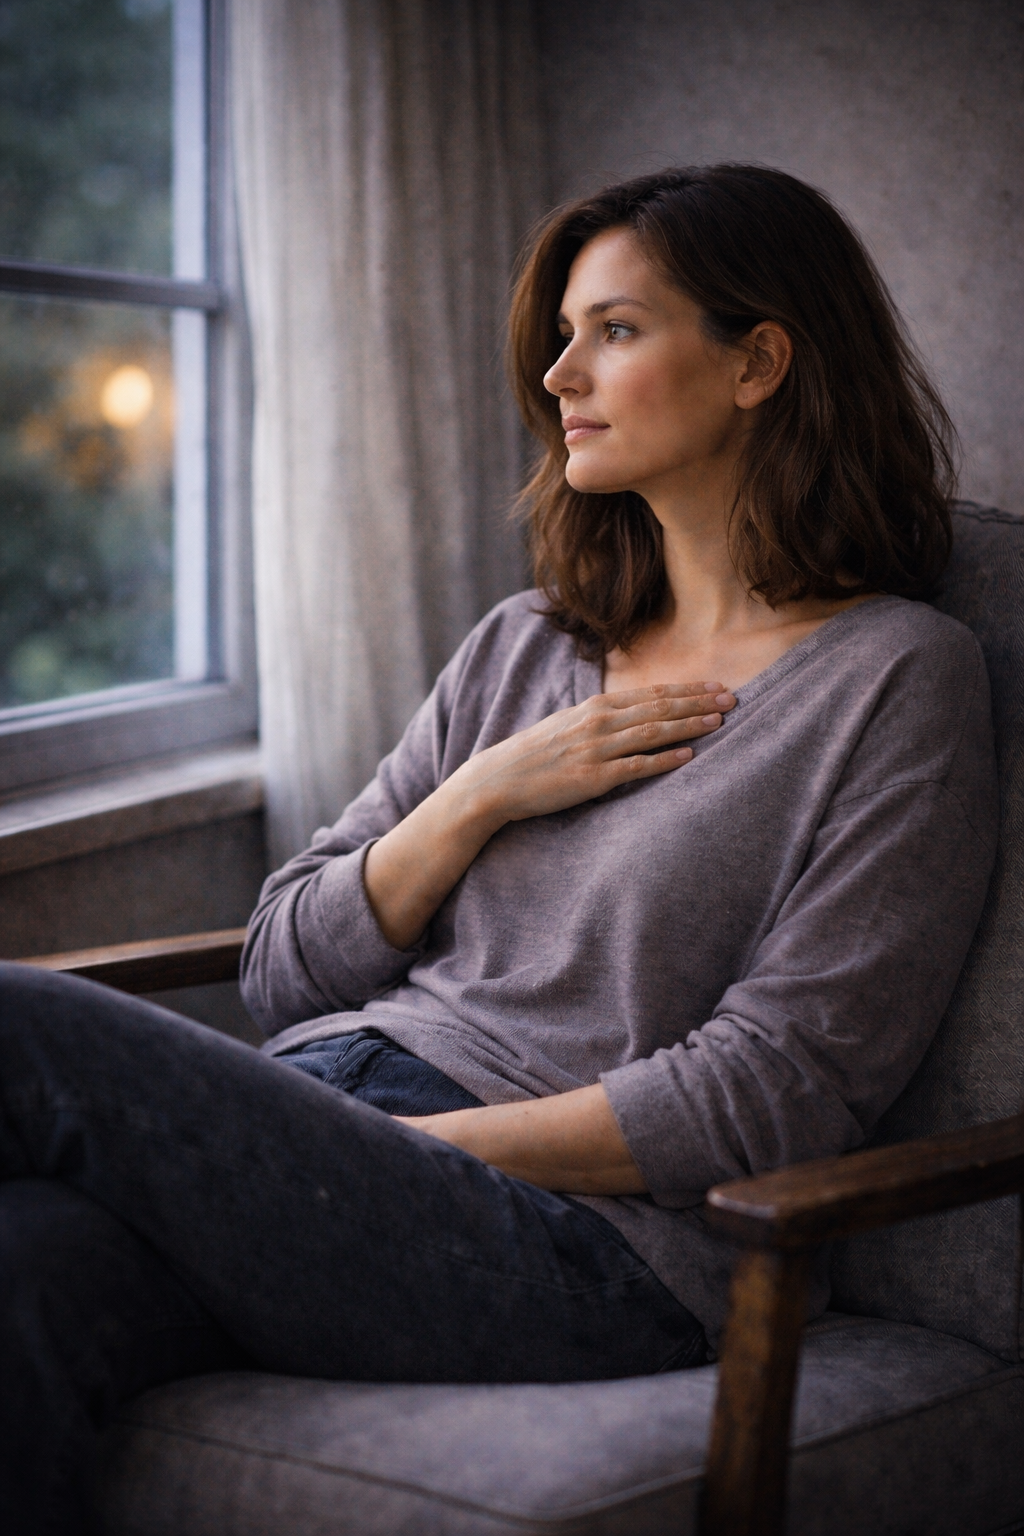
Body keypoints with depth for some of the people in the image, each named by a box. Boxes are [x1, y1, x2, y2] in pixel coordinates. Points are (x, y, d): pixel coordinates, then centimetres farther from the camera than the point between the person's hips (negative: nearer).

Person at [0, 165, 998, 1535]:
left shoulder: (900, 679, 2)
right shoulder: (523, 649, 20)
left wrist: (396, 1156, -11)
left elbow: (770, 1098, -7)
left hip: (592, 1240, -5)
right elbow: (286, 970, 17)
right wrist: (486, 793, 2)